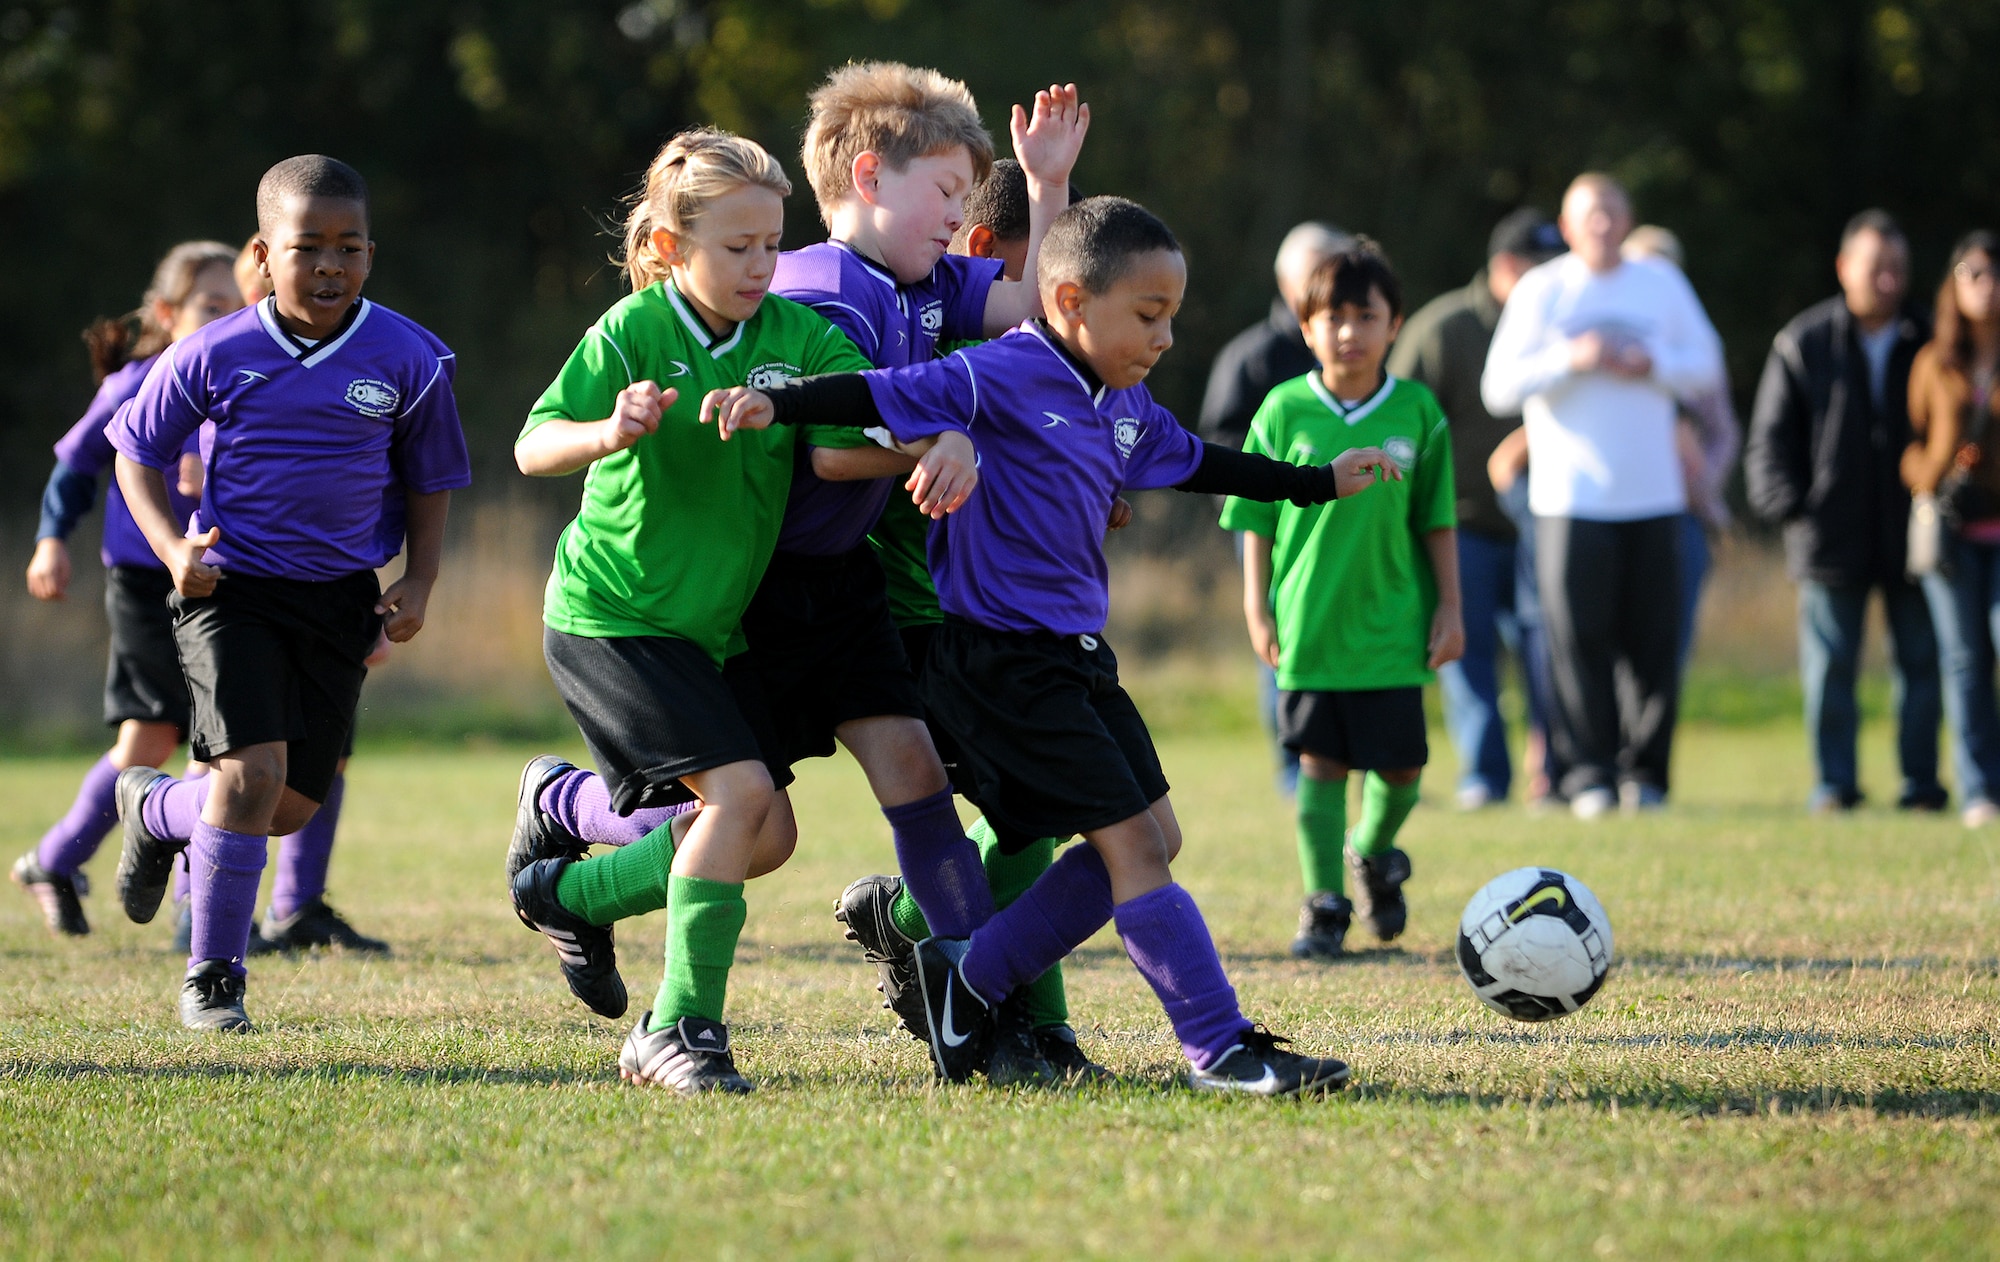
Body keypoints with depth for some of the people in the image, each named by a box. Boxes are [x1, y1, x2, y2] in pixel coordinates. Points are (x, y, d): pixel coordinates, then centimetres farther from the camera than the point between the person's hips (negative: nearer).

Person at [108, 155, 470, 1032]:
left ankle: (157, 808, 41)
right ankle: (211, 979, -3)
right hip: (229, 589, -3)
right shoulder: (213, 357, -10)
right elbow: (138, 453, 4)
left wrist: (419, 579, -5)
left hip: (340, 597, 3)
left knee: (293, 806, 8)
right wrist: (172, 548, -12)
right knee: (254, 771, -19)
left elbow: (430, 479, 9)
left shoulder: (409, 359, -6)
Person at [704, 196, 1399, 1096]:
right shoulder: (1008, 376, -15)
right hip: (1003, 658, -10)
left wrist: (1319, 483, 37)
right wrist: (779, 404, -36)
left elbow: (1193, 463, 29)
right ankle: (1219, 1049, -8)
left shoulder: (1124, 404, 12)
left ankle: (965, 983, 17)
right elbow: (890, 395, -21)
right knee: (1133, 840, -11)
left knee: (1148, 841, 10)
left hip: (1074, 653, 10)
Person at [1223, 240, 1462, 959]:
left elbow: (1437, 520, 6)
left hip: (1392, 624, 1)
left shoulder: (1417, 412, 0)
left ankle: (1374, 853, 34)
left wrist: (1449, 607, 4)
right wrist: (1257, 608, -1)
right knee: (1320, 762, 0)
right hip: (1308, 623, -1)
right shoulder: (1285, 411, -2)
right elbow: (1257, 521, 3)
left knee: (1400, 764, 5)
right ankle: (1323, 903, 8)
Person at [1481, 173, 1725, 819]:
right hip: (1570, 494, -2)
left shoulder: (1662, 284, 9)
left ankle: (1644, 772, 8)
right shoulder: (1540, 291, 2)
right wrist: (1570, 359, -17)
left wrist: (1653, 366, -7)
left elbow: (1707, 363, 13)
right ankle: (1589, 775, 0)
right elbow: (1499, 387, -3)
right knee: (1580, 641, -6)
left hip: (1653, 494, 2)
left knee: (1653, 639, 0)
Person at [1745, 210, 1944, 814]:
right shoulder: (1803, 343, 4)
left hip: (1911, 533, 1)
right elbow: (1770, 439, 4)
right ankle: (1834, 782, 7)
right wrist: (1788, 502, -10)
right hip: (1831, 535, -1)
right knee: (1830, 667, 1)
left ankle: (1921, 782, 10)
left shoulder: (1927, 343, 7)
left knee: (1920, 662, 4)